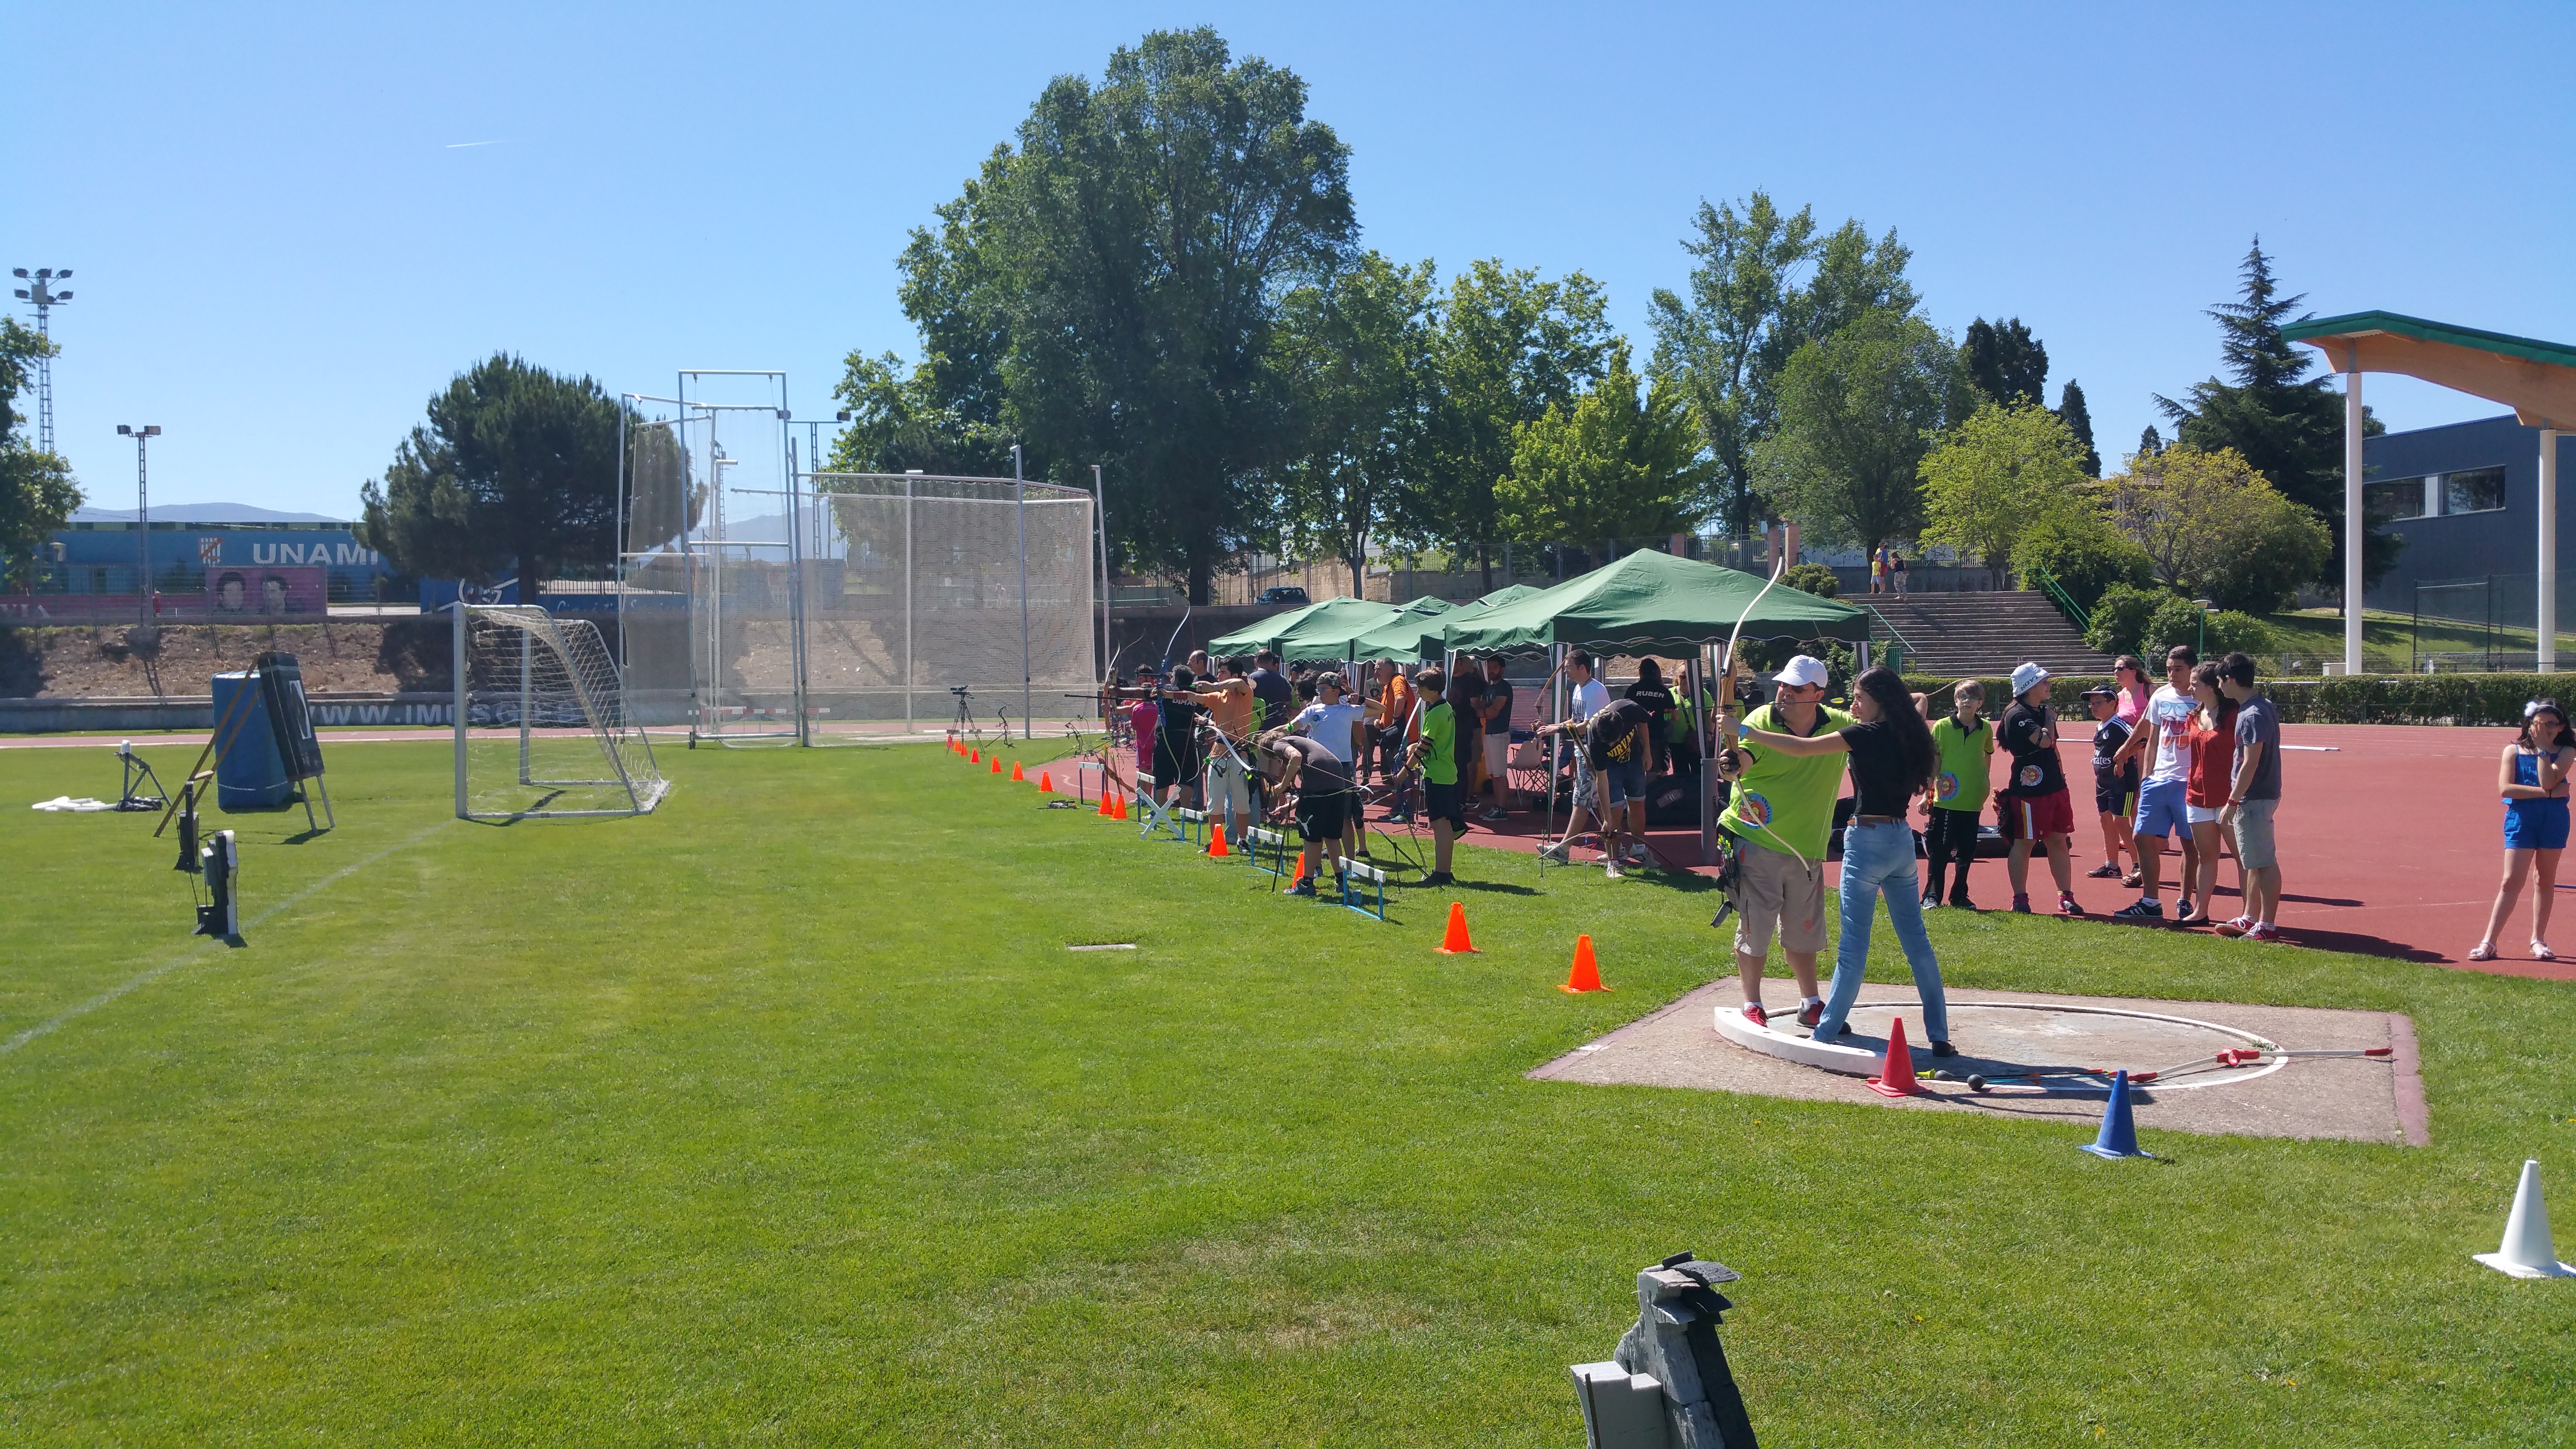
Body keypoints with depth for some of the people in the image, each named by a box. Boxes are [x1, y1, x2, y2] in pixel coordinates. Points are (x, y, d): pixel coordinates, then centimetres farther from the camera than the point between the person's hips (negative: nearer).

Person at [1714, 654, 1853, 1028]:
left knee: (1803, 931, 15)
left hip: (1807, 847, 3)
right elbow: (1742, 758, -28)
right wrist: (1731, 765, -51)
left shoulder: (1840, 726, -1)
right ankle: (1752, 1005, 16)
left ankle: (1811, 1004, 30)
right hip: (1756, 841, -3)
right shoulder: (1761, 720, -12)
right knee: (1754, 926, 1)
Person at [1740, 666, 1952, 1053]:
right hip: (1902, 842, 7)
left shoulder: (1867, 735, -11)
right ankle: (1939, 1036, 13)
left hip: (1868, 842, -7)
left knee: (1854, 944, -2)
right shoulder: (1906, 736, 9)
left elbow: (1801, 749, -16)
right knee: (1915, 939, 11)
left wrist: (1745, 732, -12)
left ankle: (1826, 1032, 5)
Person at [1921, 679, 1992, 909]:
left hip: (1973, 802, 3)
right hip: (1945, 801, -3)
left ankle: (1960, 895, 21)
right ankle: (1932, 894, 10)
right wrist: (1926, 794, -6)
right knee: (1939, 849, 0)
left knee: (1967, 851, 10)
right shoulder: (1942, 726, -5)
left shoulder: (1985, 728, 3)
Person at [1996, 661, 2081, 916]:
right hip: (2028, 791, -8)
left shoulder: (2044, 711, 14)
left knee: (2059, 842, 10)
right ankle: (2020, 900, 6)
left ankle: (2066, 897, 15)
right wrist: (2049, 719, -7)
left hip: (2055, 788, 8)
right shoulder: (2018, 715, -13)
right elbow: (2044, 741, -25)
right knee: (2024, 844, 0)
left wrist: (2061, 775, 17)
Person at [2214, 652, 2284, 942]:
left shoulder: (2252, 716, -20)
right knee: (2253, 862, 17)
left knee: (2264, 863, -4)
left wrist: (2232, 802, -20)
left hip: (2254, 799, -11)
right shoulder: (2264, 707, 12)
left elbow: (2250, 764, -22)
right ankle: (2250, 918, 26)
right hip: (2257, 796, 11)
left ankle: (2268, 925, 1)